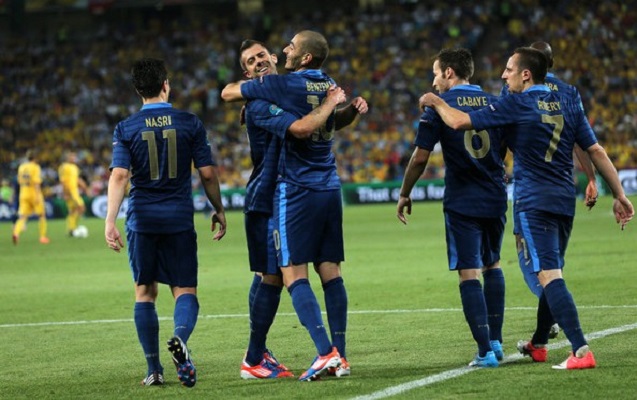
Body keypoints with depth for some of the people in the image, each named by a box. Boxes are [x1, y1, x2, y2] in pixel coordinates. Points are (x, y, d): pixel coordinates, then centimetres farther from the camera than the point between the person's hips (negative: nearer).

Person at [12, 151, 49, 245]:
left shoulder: (21, 167, 9)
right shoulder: (35, 167, -9)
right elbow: (36, 182, -18)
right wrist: (37, 196, -21)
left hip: (24, 195, 5)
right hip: (34, 194, -5)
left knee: (22, 217, -2)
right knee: (42, 215, 13)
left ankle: (16, 233, -29)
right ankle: (43, 236, 14)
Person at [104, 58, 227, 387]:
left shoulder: (126, 129, -1)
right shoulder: (190, 123, 0)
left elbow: (119, 175, -10)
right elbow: (207, 174, 0)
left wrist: (110, 220, -13)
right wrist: (219, 211, 12)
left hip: (142, 221, 0)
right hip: (179, 220, 0)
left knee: (145, 292, 12)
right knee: (185, 290, 4)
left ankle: (154, 369, 9)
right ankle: (180, 338, -29)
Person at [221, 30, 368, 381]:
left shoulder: (283, 85, -10)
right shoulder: (330, 86, 11)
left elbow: (227, 93, 3)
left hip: (296, 191, -7)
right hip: (330, 189, 7)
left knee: (294, 274, -6)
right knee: (330, 272, 7)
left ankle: (326, 352, -18)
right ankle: (339, 358, 5)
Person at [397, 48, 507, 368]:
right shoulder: (494, 103, 7)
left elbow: (420, 157, -6)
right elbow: (510, 149, 12)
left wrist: (404, 195, 6)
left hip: (462, 203, -5)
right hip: (495, 198, 5)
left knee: (469, 273, -3)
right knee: (492, 264, 21)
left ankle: (485, 352, -8)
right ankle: (496, 341, 21)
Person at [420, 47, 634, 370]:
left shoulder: (515, 106, -7)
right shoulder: (568, 105, 10)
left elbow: (460, 122, -8)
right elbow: (596, 152, 9)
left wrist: (435, 101, 10)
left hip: (534, 203, -7)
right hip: (565, 201, 7)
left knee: (549, 274, -12)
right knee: (552, 273, 20)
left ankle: (581, 351, -24)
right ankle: (538, 345, 36)